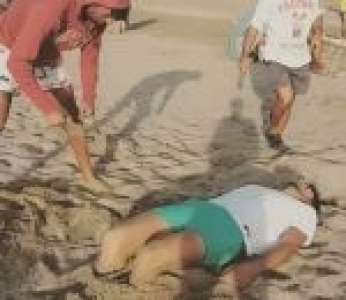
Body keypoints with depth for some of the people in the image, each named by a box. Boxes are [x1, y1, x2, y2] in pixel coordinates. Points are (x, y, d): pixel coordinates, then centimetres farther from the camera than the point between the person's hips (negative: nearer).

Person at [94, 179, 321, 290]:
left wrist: (252, 268, -16)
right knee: (116, 238, -18)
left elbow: (287, 245, 5)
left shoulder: (305, 213, 23)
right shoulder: (257, 188, 40)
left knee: (152, 255, -31)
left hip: (233, 229, -6)